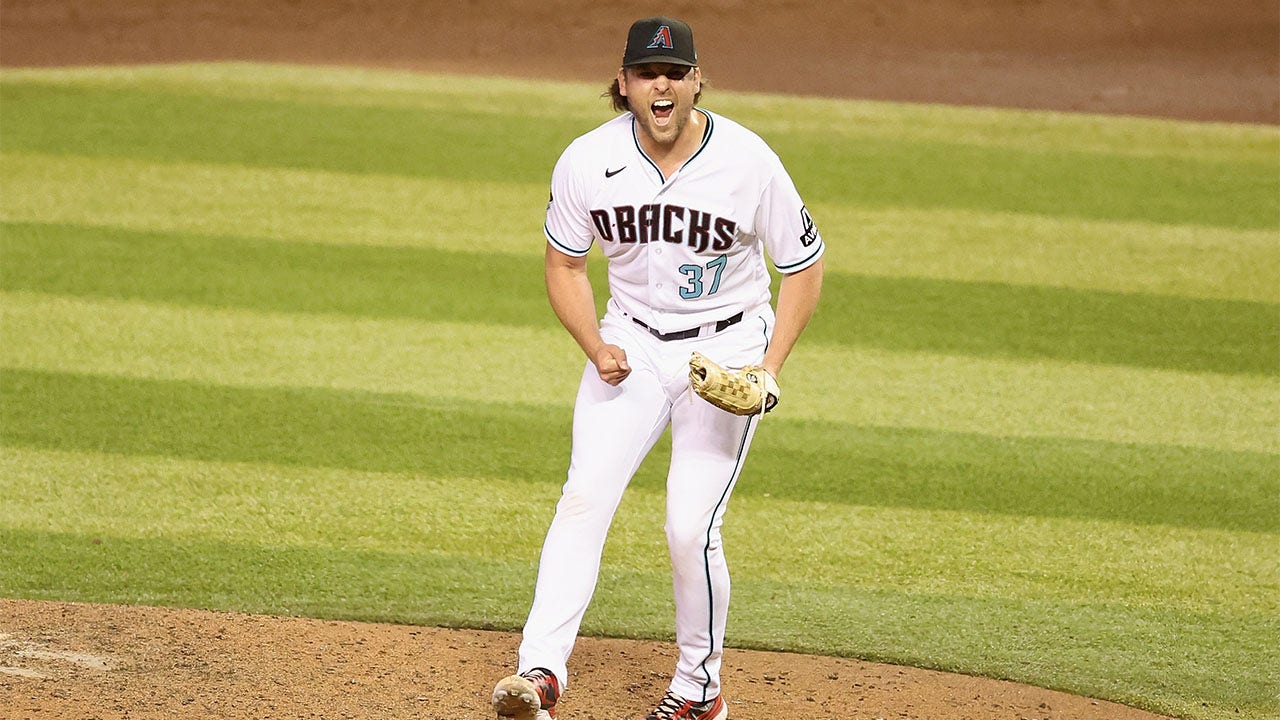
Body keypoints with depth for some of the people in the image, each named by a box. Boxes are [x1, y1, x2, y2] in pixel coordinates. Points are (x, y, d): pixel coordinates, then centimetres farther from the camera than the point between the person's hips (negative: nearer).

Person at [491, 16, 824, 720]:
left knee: (690, 528, -10)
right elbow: (564, 264, 5)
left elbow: (804, 267, -5)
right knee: (584, 498, -16)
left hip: (727, 349, -2)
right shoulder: (587, 161, -11)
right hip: (632, 343, 2)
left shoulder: (749, 162, -17)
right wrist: (596, 348, -11)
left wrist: (768, 369, -15)